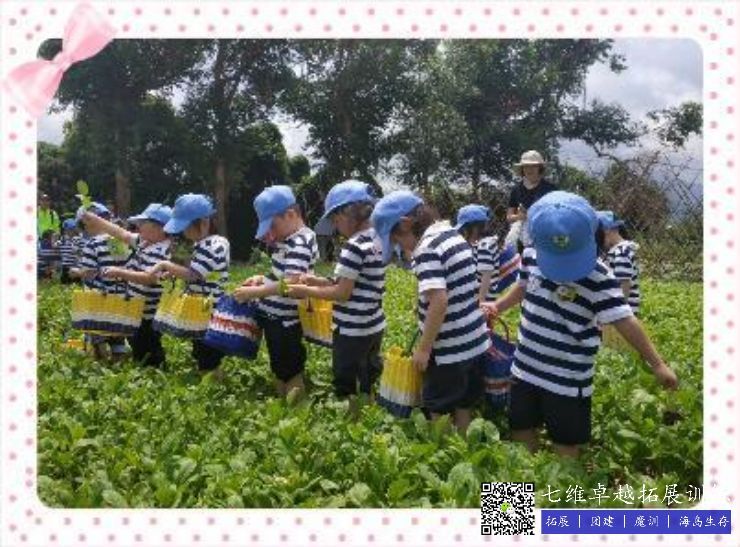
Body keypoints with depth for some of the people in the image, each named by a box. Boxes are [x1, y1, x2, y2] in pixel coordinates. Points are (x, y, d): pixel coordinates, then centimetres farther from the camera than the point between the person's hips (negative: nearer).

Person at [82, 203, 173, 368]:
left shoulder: (160, 252, -23)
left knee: (146, 358, -1)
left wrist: (119, 272, -33)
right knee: (139, 352, 21)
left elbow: (150, 278, -34)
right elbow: (121, 233, 12)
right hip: (137, 312, 10)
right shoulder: (144, 242, 8)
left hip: (147, 315, -10)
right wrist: (91, 218, 11)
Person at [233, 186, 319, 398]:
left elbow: (290, 284, -32)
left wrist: (254, 292, -27)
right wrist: (262, 279, 5)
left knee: (290, 372, 3)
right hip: (273, 317, 10)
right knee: (279, 370, 22)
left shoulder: (300, 244, -21)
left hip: (285, 322, -10)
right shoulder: (288, 240, 10)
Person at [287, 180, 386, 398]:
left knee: (345, 387, 5)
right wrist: (318, 281, 7)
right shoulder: (377, 240, 6)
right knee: (369, 384, 19)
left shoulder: (355, 246, -21)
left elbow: (343, 293, -19)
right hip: (373, 327, 9)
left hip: (352, 331, -9)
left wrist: (306, 291, -8)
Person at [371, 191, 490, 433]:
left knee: (439, 414, 7)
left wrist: (423, 348, -19)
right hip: (475, 342, 8)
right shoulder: (453, 234, 8)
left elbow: (439, 301, -27)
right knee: (463, 408, 19)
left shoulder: (426, 249, -19)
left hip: (450, 350, -8)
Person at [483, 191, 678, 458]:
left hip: (568, 380, -5)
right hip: (526, 368, 5)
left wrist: (657, 364, -20)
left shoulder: (597, 277, -21)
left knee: (566, 447, 7)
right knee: (521, 431, 21)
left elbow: (625, 321, -20)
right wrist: (497, 306, 10)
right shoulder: (530, 256, -5)